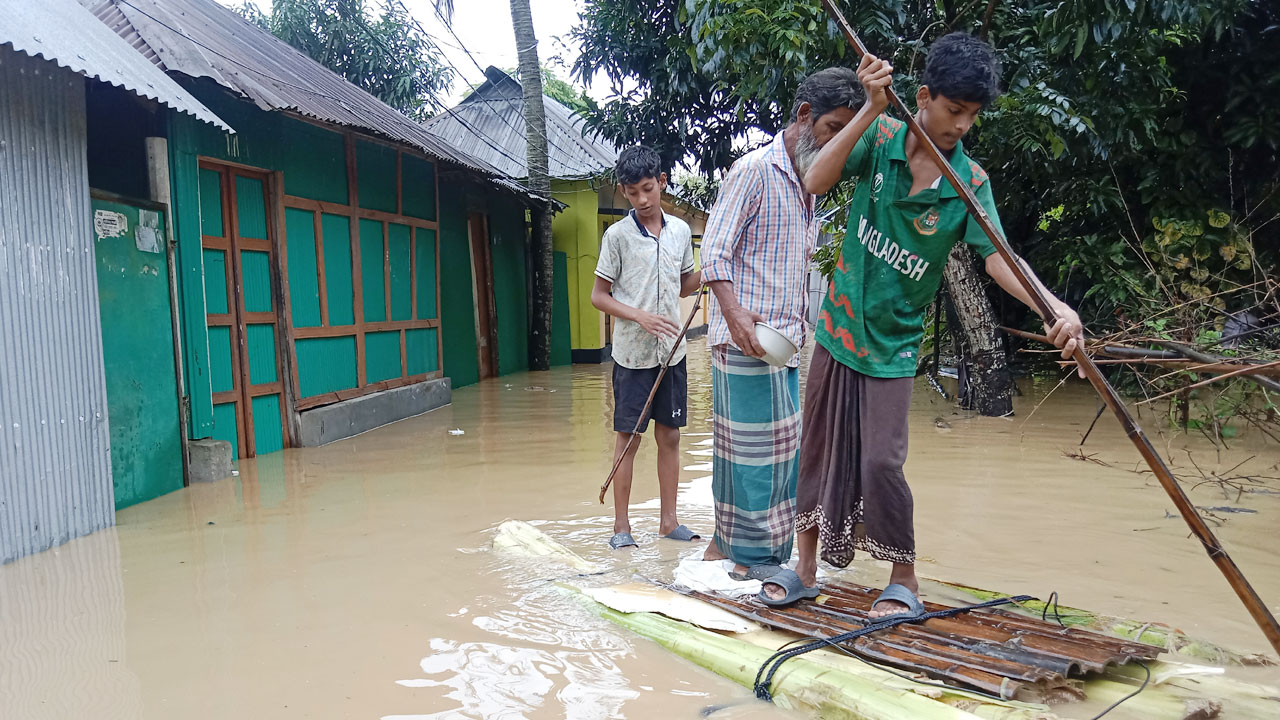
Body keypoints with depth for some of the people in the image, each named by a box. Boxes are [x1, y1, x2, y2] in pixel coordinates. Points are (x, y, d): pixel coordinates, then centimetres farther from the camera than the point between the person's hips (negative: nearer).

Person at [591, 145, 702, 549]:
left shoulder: (681, 231, 7)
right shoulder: (618, 235, -5)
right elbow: (599, 296, -3)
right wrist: (641, 316, -17)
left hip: (671, 351, 4)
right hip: (632, 353, -4)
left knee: (669, 436, 9)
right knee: (627, 438, 2)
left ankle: (668, 520, 19)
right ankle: (621, 525, 11)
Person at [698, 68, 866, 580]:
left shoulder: (809, 183, 19)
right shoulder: (754, 170, -7)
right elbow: (714, 252, -14)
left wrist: (798, 329, 18)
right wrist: (735, 315, -27)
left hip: (784, 340, 9)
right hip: (746, 338, -9)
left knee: (779, 444, 11)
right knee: (756, 445, -5)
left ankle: (725, 542, 22)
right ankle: (752, 557, 7)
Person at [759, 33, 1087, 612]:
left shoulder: (970, 182, -8)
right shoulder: (881, 136, -6)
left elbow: (997, 257, -18)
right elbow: (814, 183, -19)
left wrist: (1055, 307, -36)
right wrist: (871, 109, -27)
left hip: (893, 344, -2)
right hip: (838, 326, 2)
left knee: (881, 462, -9)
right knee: (818, 451, 11)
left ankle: (904, 582, 13)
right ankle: (805, 570, 27)